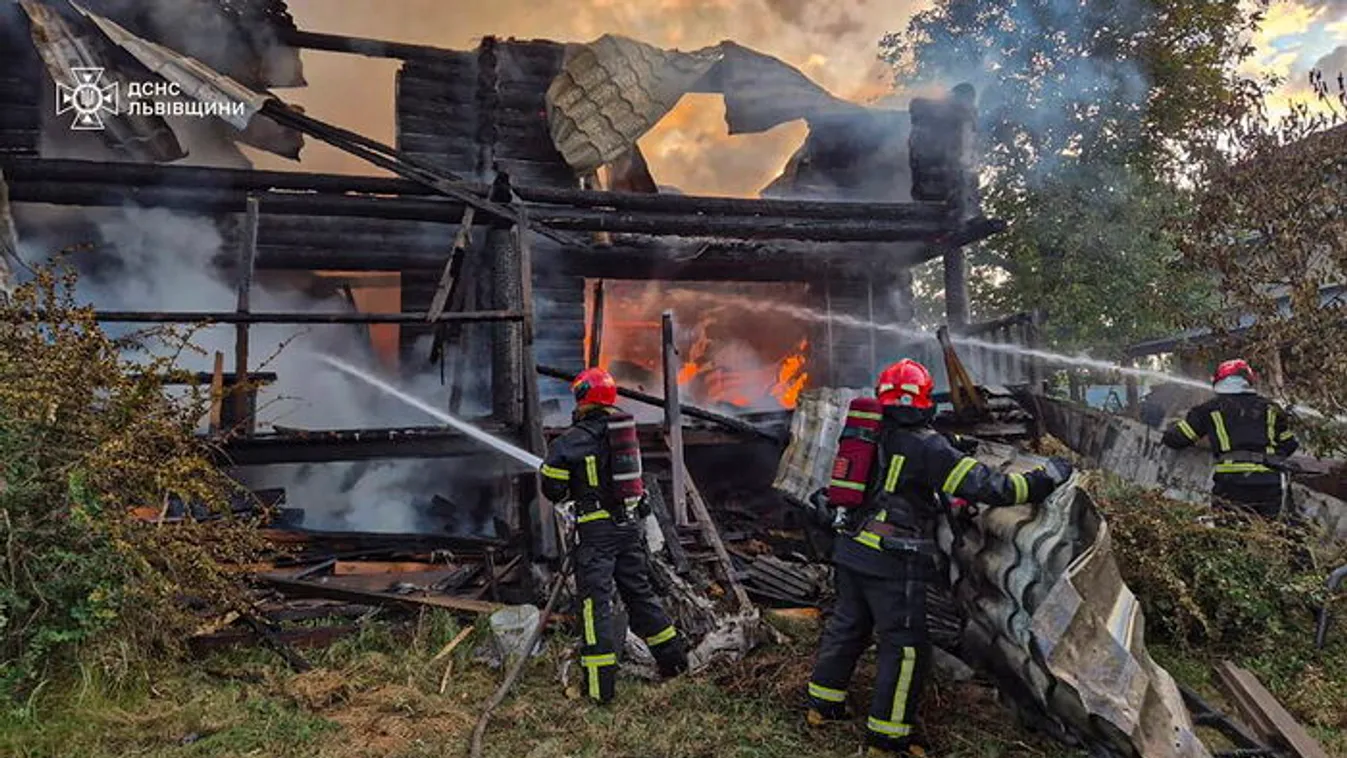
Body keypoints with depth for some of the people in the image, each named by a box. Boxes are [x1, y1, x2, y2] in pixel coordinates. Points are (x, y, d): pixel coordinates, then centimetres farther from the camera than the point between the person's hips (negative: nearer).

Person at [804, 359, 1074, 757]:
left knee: (847, 626, 21)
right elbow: (986, 486, -15)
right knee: (904, 646, 5)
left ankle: (823, 705, 34)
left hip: (850, 549, 8)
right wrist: (1048, 477, -4)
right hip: (893, 561, -7)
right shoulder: (926, 446, -14)